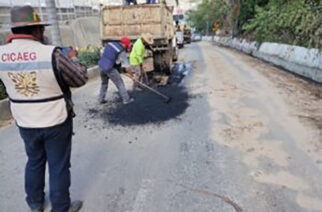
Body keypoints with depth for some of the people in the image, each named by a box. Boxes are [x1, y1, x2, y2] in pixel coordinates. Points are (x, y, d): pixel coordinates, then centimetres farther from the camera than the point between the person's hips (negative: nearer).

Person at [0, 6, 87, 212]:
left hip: (25, 123, 5)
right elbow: (81, 79, -12)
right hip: (56, 122, -5)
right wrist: (79, 65, 8)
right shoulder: (51, 54, -22)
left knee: (34, 162, 26)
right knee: (59, 166, 12)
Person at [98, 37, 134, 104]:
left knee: (104, 83, 24)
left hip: (101, 66, 7)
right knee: (119, 83, 8)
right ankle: (126, 99, 16)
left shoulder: (110, 44, 7)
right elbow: (127, 67, -8)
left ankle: (101, 99, 31)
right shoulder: (122, 52, -11)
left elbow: (102, 53, 15)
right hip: (110, 69, -7)